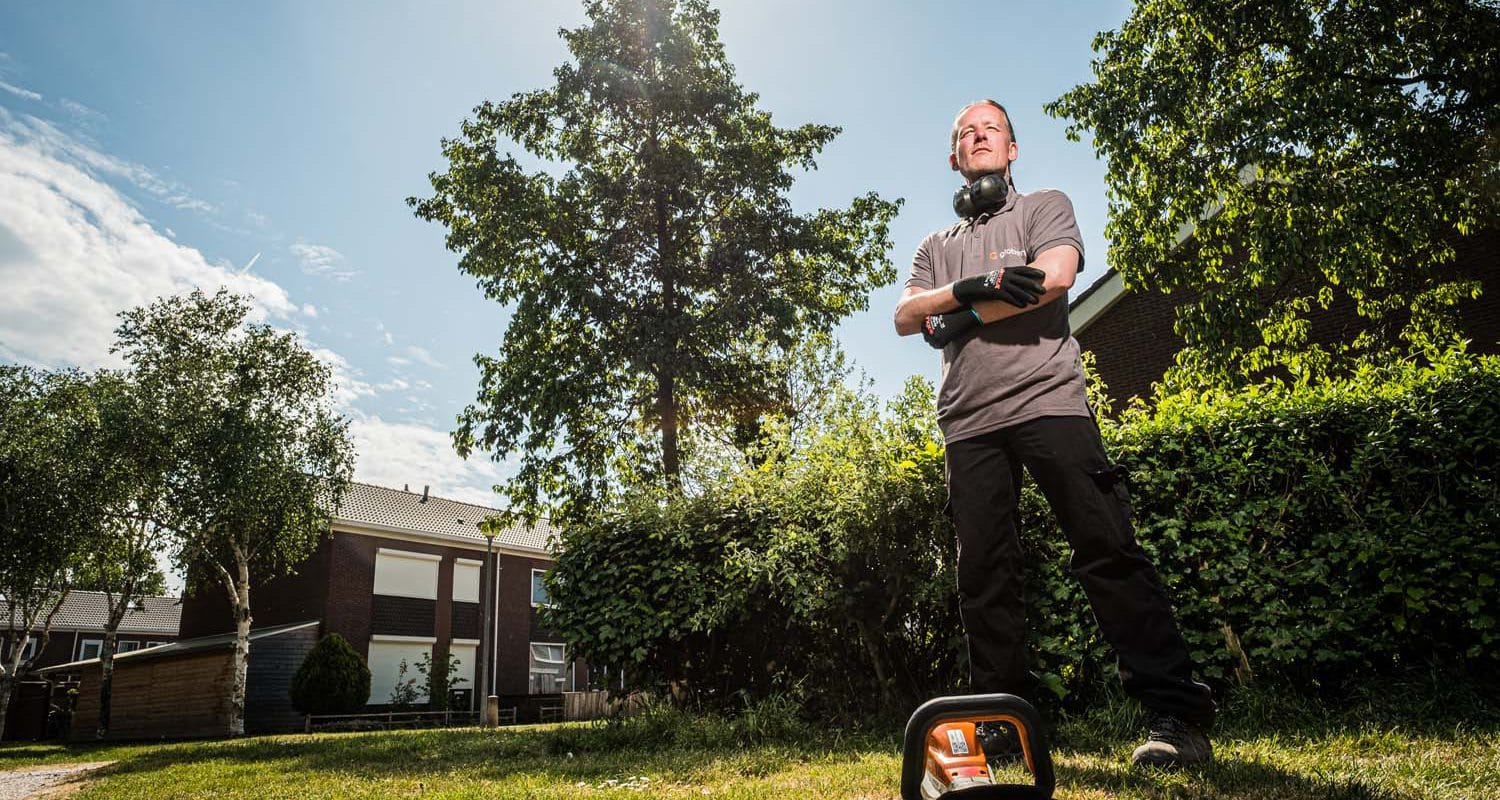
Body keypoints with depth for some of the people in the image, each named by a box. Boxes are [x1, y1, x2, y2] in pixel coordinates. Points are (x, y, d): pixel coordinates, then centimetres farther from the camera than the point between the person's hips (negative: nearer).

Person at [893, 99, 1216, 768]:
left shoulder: (1045, 207, 17)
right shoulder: (938, 247, 26)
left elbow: (1054, 276, -5)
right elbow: (905, 316, 8)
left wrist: (958, 319, -2)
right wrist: (972, 286, -10)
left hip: (1046, 401, -3)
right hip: (969, 421, 4)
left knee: (1107, 550, -11)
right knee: (983, 575, 0)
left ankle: (1176, 717, -7)